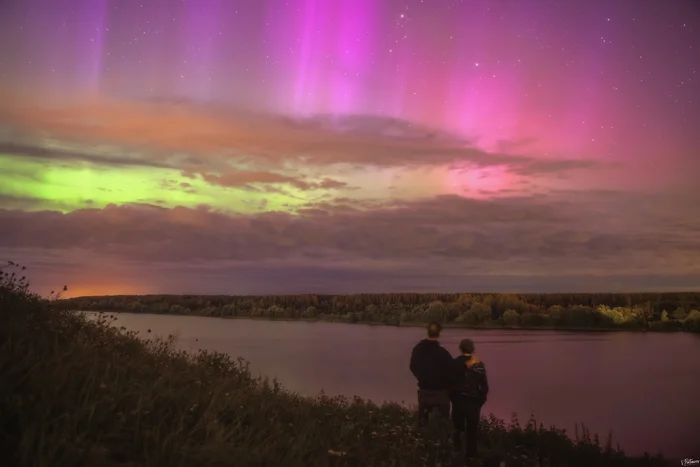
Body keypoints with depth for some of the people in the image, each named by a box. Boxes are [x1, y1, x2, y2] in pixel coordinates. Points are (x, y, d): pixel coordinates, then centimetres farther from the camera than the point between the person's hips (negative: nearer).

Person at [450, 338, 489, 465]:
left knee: (458, 424, 28)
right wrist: (481, 401, 8)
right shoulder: (479, 364, -6)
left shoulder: (455, 363, -7)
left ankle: (458, 431, 2)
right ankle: (470, 457, 18)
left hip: (458, 400, 0)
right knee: (472, 431, 14)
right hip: (474, 401, 0)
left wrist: (452, 398, 7)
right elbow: (484, 386, -5)